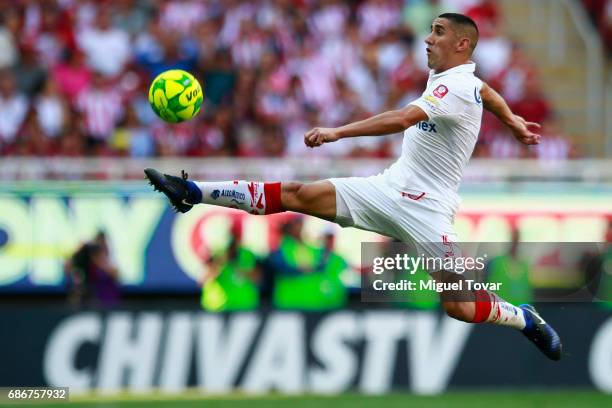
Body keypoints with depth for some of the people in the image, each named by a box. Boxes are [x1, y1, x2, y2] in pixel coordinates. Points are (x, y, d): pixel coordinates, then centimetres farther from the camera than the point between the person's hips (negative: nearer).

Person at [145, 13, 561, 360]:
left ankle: (525, 318, 15)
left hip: (425, 209, -8)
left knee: (459, 306, -14)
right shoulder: (451, 78, 9)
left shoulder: (458, 87, -19)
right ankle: (194, 192, -8)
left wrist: (337, 132, -37)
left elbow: (405, 118, -34)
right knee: (298, 194, -5)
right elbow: (489, 93, 32)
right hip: (390, 188, 8)